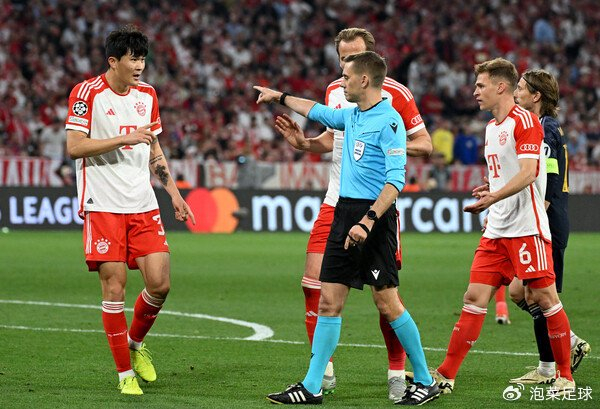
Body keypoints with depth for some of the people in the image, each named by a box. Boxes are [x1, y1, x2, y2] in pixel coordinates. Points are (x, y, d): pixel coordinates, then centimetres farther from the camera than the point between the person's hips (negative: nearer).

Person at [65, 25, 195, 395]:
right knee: (114, 286, -6)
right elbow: (74, 146, -12)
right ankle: (125, 373, 5)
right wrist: (124, 139, -18)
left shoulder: (147, 94, 13)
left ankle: (136, 342, 24)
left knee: (160, 284, -4)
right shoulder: (87, 92, -5)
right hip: (102, 206, -5)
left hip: (143, 205, 5)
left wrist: (173, 191, 16)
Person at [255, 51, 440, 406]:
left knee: (387, 303, -5)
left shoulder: (389, 121, -13)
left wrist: (368, 221, -27)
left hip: (375, 216, -8)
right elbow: (319, 111, 36)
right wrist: (280, 97, 46)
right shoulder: (351, 115, 13)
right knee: (329, 302, 5)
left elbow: (396, 180, -19)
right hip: (344, 212, 8)